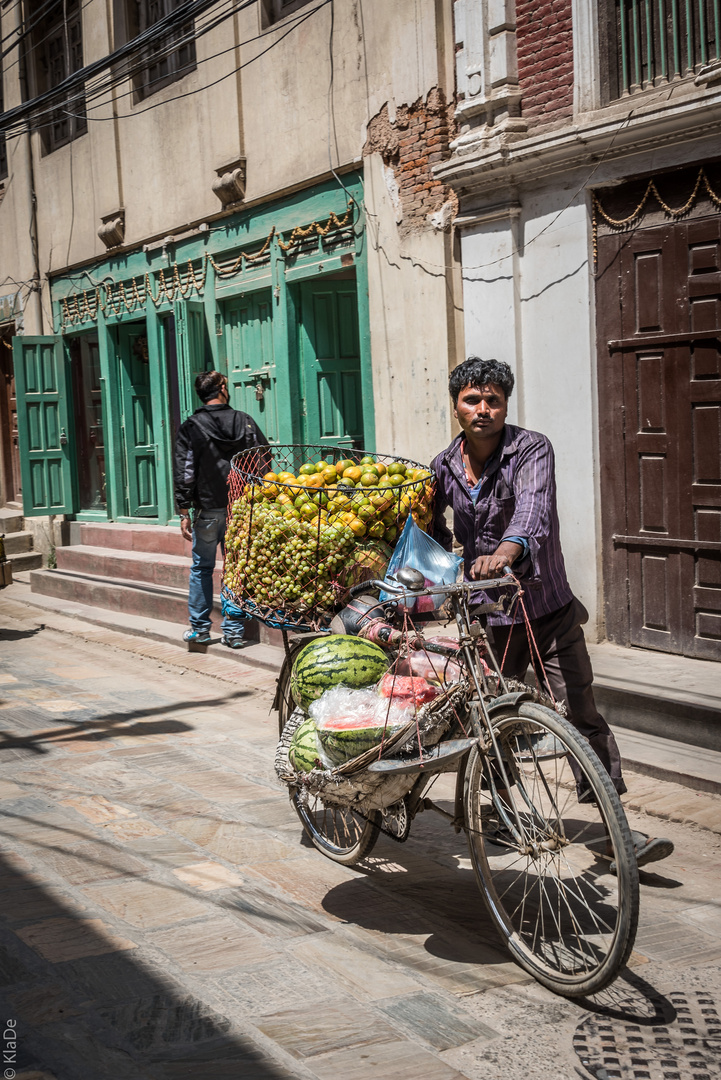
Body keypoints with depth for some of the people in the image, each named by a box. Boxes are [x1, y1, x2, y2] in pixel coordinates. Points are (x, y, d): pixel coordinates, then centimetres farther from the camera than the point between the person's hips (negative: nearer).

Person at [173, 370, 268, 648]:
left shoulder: (191, 428, -5)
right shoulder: (245, 422, 1)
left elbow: (184, 474, -8)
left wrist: (184, 513, -4)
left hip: (208, 510, -1)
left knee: (202, 568, 13)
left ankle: (199, 628, 16)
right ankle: (235, 631, 8)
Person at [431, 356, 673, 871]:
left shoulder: (531, 449, -12)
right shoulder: (445, 467, 2)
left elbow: (533, 506, -34)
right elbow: (433, 526, 23)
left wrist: (510, 547, -53)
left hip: (548, 609, -3)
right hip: (487, 614, 3)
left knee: (582, 715, -8)